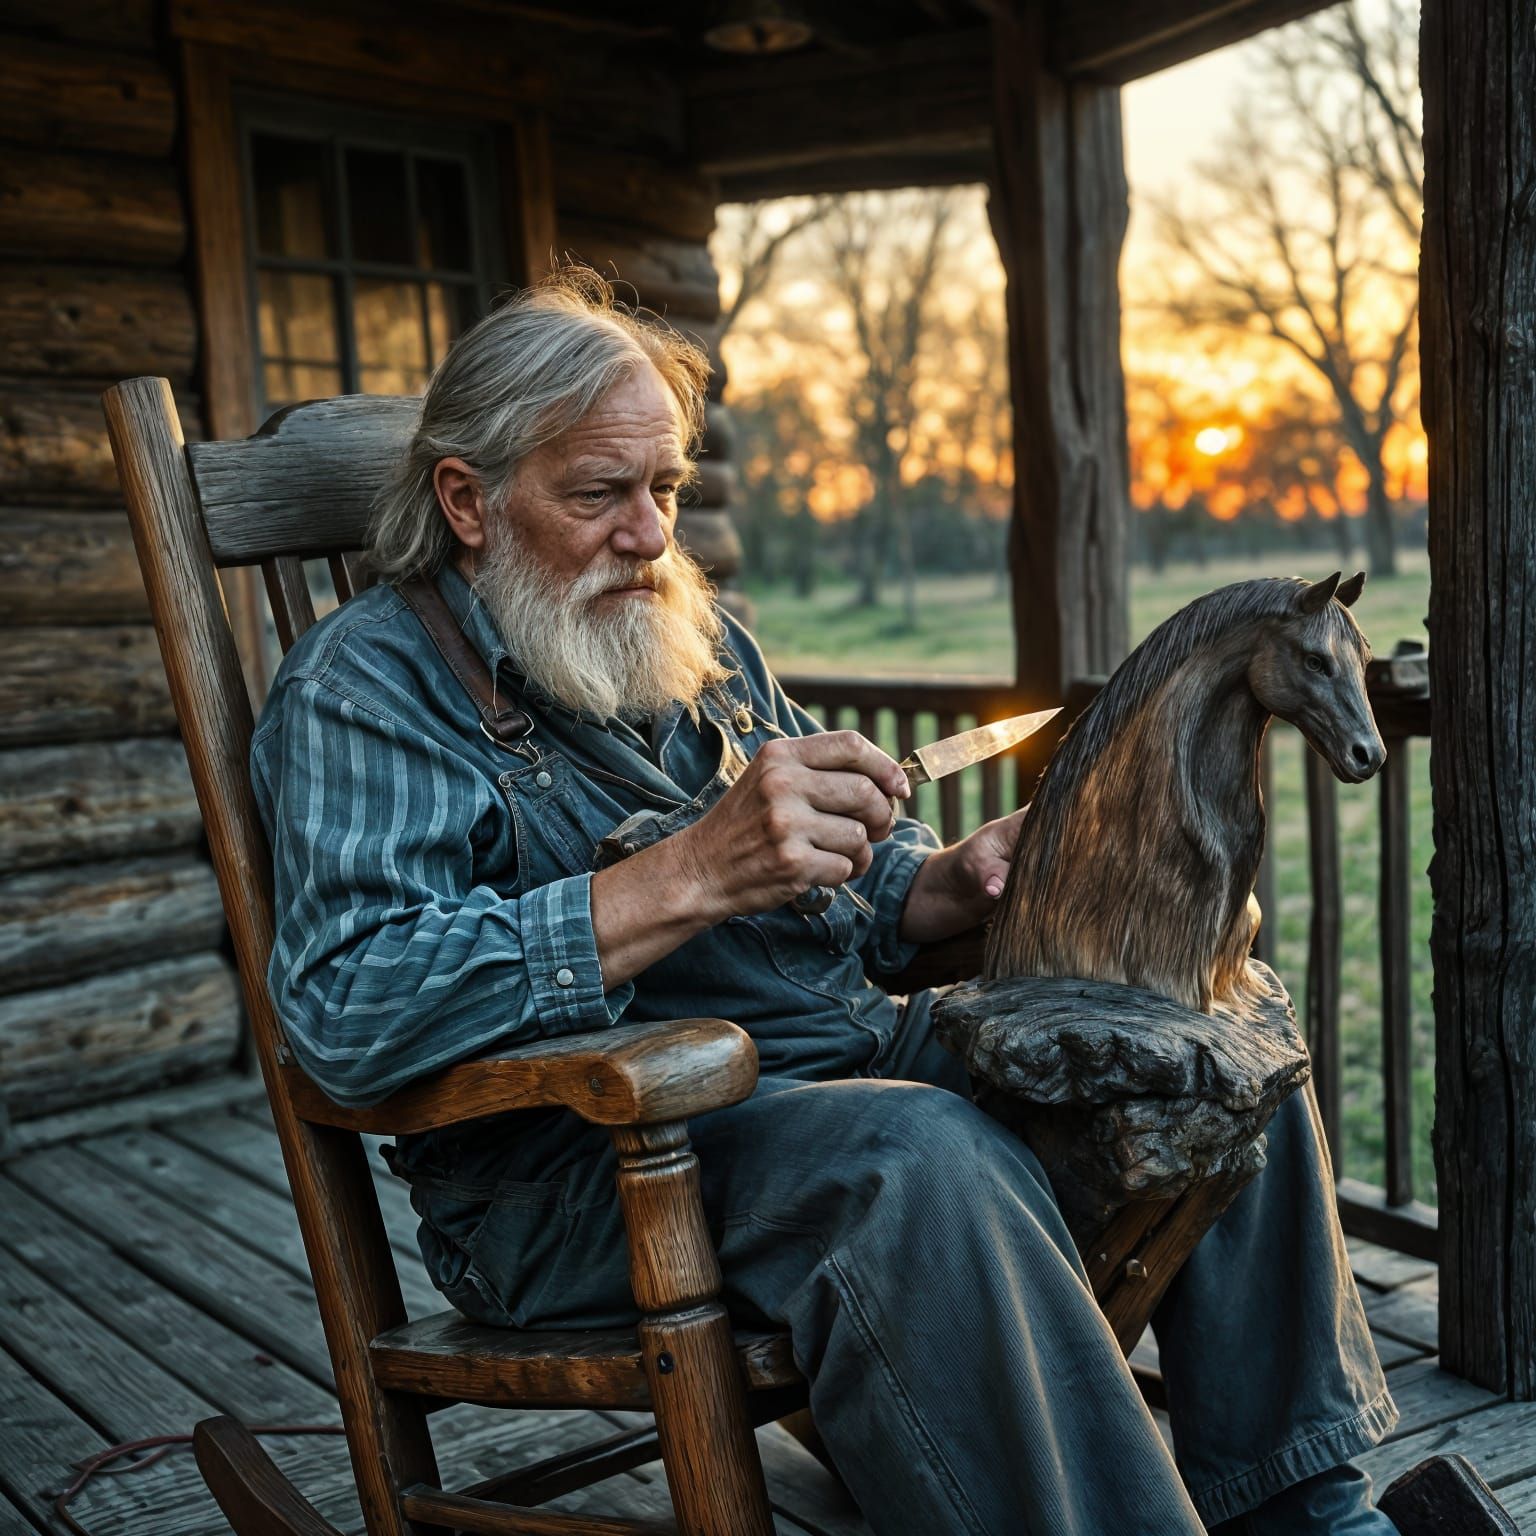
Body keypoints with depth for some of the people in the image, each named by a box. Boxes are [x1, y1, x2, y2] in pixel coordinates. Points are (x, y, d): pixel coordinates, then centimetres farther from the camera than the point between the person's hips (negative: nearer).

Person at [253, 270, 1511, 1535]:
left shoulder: (697, 636, 17)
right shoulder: (365, 688, -7)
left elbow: (849, 887, 23)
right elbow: (348, 1013, -24)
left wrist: (958, 883, -2)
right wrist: (693, 874, -29)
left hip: (853, 1050, 8)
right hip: (588, 1162, -8)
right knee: (923, 1159, -37)